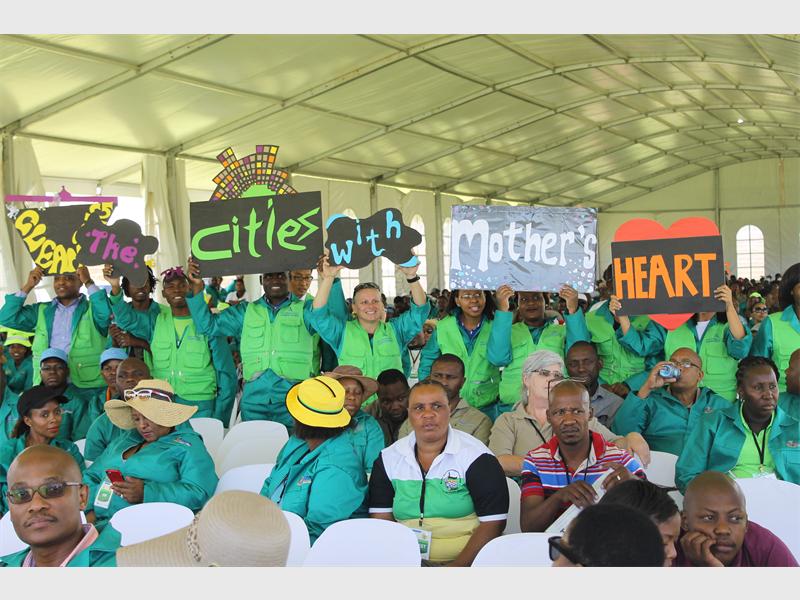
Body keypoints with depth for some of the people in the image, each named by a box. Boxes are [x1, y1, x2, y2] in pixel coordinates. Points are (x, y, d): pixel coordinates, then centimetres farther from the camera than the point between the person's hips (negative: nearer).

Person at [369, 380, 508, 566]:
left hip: (463, 563, -2)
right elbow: (380, 521, 7)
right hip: (406, 564, 2)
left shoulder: (477, 458, -2)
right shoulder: (388, 458, 9)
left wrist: (456, 568, -16)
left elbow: (493, 523, -7)